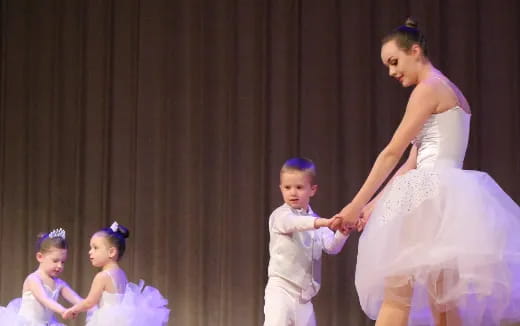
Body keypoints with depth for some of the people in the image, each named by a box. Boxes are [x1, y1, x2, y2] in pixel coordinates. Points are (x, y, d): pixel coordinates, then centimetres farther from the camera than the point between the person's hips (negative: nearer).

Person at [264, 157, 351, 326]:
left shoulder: (315, 222, 13)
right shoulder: (280, 216, -6)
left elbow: (332, 247, 0)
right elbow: (296, 223, -29)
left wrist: (343, 233, -22)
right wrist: (325, 222, -46)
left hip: (304, 294, 7)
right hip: (281, 288, -7)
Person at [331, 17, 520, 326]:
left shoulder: (429, 89, -6)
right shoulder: (448, 92, 22)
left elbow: (392, 153, -7)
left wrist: (356, 205, -3)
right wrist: (374, 204, 19)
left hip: (431, 196, -10)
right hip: (446, 197, 10)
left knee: (396, 294, -12)